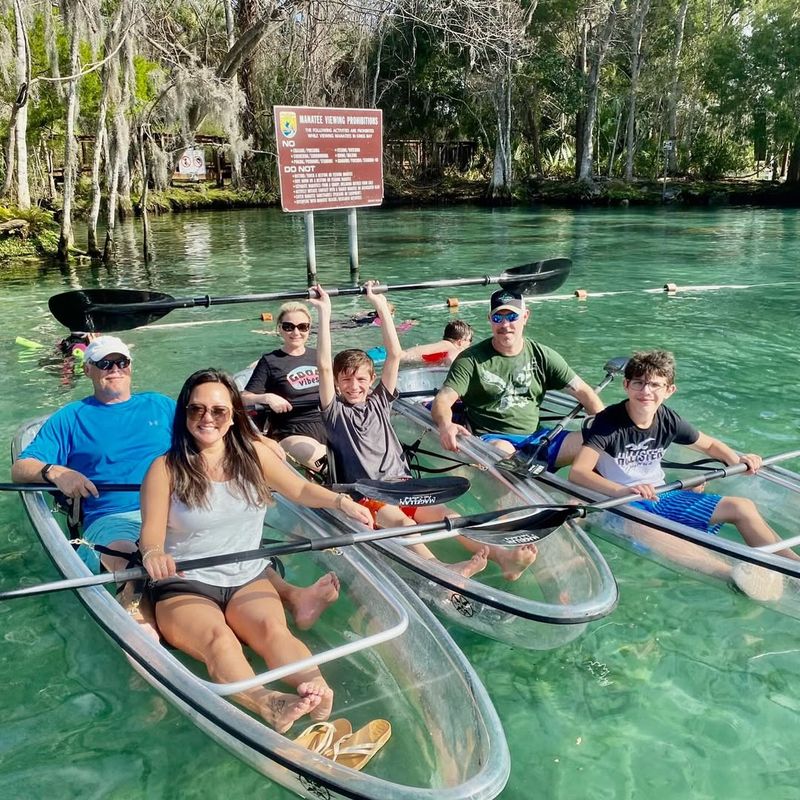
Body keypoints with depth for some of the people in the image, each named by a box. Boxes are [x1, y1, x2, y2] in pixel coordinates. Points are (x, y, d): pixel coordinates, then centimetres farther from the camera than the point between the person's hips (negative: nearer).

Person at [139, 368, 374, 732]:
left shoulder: (253, 453, 6)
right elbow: (151, 532, -10)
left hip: (248, 579, 3)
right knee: (218, 639, -35)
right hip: (183, 586, -2)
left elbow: (300, 489, 12)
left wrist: (341, 501, -6)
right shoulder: (165, 469, -3)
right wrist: (152, 554, -35)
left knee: (273, 628, -31)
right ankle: (268, 704, -60)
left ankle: (318, 691, -55)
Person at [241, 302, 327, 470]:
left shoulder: (318, 356, 15)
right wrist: (267, 398, -20)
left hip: (327, 425, 6)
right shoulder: (270, 361, 1)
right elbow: (244, 398, -1)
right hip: (291, 433, -6)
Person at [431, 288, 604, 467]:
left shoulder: (542, 355, 9)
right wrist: (446, 425, -35)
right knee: (502, 450, -40)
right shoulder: (471, 359, -2)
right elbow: (442, 400, -12)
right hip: (492, 439, -4)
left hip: (535, 437, 4)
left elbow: (581, 391, 10)